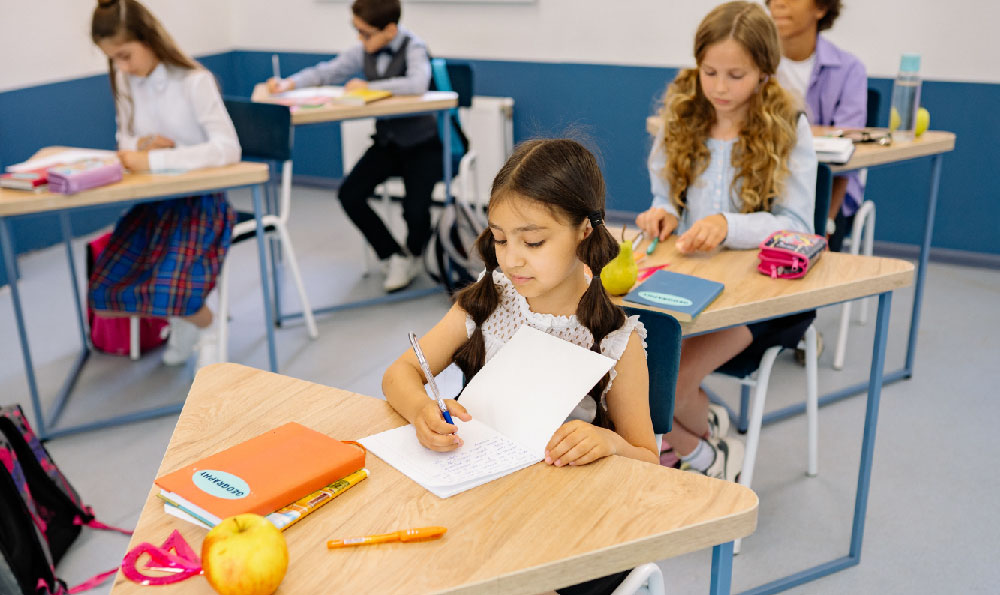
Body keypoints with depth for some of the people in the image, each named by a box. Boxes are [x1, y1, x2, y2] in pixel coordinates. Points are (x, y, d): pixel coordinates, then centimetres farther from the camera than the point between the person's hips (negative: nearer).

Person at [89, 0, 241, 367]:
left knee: (170, 292, -27)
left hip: (200, 200, -6)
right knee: (102, 295, -9)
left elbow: (228, 148, -26)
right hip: (152, 200, 6)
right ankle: (182, 317, 18)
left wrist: (154, 160, -31)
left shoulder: (194, 82, -16)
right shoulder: (123, 81, 4)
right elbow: (125, 140, 16)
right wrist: (141, 144, -10)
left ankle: (205, 327, 9)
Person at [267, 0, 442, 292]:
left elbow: (417, 84, -35)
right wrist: (289, 83, -7)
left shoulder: (413, 48, -15)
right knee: (350, 194, -13)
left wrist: (368, 86, -27)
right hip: (386, 140, 6)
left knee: (415, 208, -23)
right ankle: (393, 256, 7)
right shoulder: (364, 51, 1)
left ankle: (413, 254, 14)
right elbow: (326, 72, 9)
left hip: (421, 143, -6)